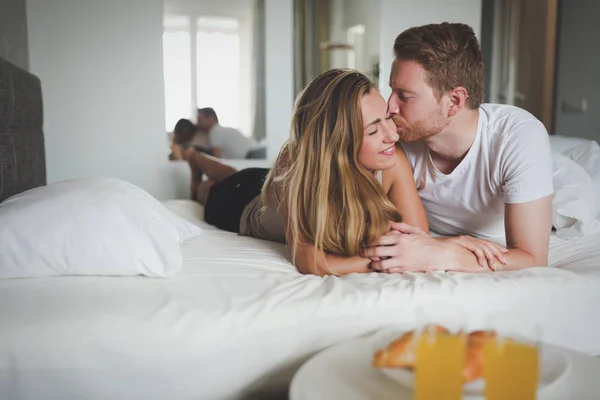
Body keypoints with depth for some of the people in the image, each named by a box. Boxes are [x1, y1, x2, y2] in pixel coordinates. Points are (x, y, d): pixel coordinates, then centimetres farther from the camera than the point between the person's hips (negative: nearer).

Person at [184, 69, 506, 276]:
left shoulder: (392, 162, -41)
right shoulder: (296, 167, -49)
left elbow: (419, 241, -40)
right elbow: (309, 263, -57)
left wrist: (454, 245, -62)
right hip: (243, 204, -3)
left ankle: (197, 156, 66)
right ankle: (193, 157, 63)